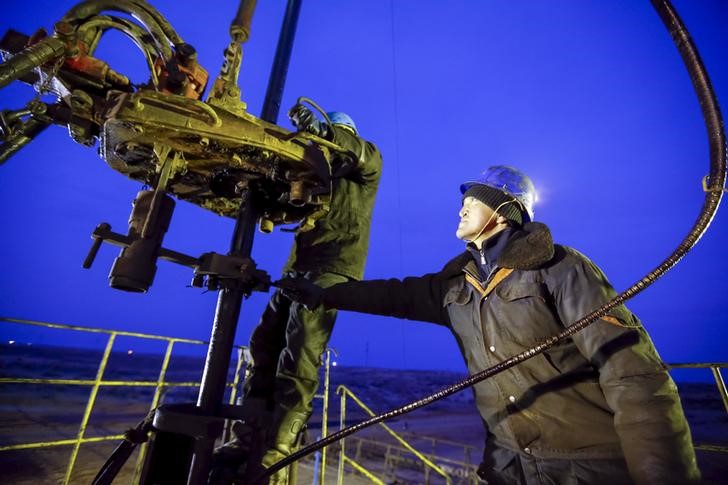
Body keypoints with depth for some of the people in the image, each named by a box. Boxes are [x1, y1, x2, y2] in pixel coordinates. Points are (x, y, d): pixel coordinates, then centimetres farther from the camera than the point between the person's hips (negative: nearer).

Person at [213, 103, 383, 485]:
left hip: (335, 265, -7)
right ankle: (248, 441, 7)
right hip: (300, 263, 7)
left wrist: (321, 130, -20)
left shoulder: (367, 163, 16)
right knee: (266, 345, 0)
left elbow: (361, 154, -9)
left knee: (299, 355, -16)